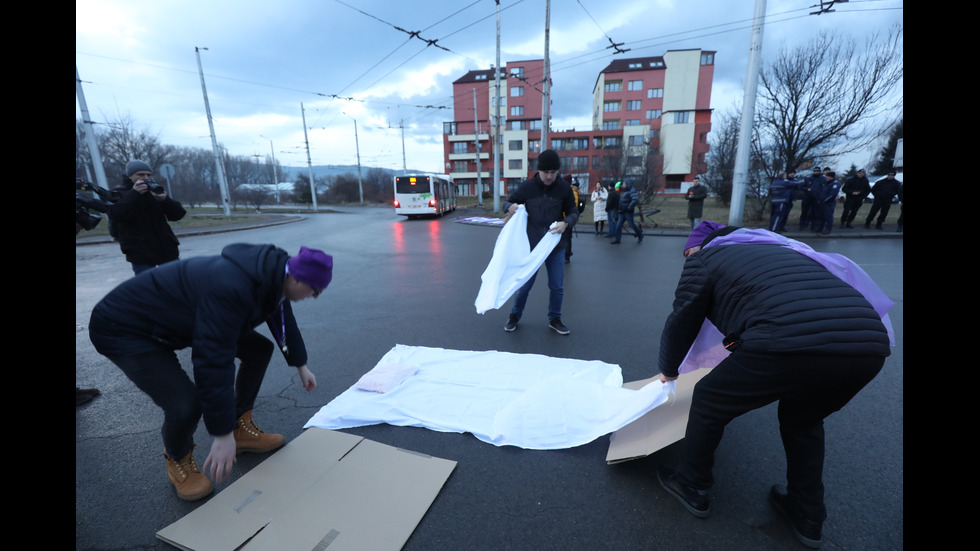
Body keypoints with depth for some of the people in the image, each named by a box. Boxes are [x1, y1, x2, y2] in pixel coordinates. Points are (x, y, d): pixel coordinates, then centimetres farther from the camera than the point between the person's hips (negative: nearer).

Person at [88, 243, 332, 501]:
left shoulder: (273, 272, -11)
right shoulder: (231, 289, -40)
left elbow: (284, 320, 7)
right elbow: (214, 363, -38)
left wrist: (301, 366, 19)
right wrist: (223, 435, -29)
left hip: (181, 318, 9)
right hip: (125, 328, -9)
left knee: (259, 349, 4)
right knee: (186, 405, -24)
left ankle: (242, 430, 19)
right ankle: (178, 460, 13)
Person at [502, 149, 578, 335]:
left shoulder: (564, 188, -5)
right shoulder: (527, 186, -8)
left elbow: (573, 212, 2)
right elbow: (507, 203, 1)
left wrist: (565, 223, -21)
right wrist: (510, 206, -24)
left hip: (556, 246, 2)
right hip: (531, 245, -1)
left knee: (557, 287, 10)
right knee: (524, 285, 8)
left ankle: (554, 319, 31)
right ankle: (515, 317, 30)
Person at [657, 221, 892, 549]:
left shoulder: (703, 258, 14)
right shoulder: (780, 249, 35)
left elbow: (681, 323, 15)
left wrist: (669, 370, 35)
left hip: (790, 343, -7)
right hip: (870, 343, 8)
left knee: (709, 402, 18)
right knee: (803, 420, 34)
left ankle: (690, 488, 35)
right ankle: (808, 517, 45)